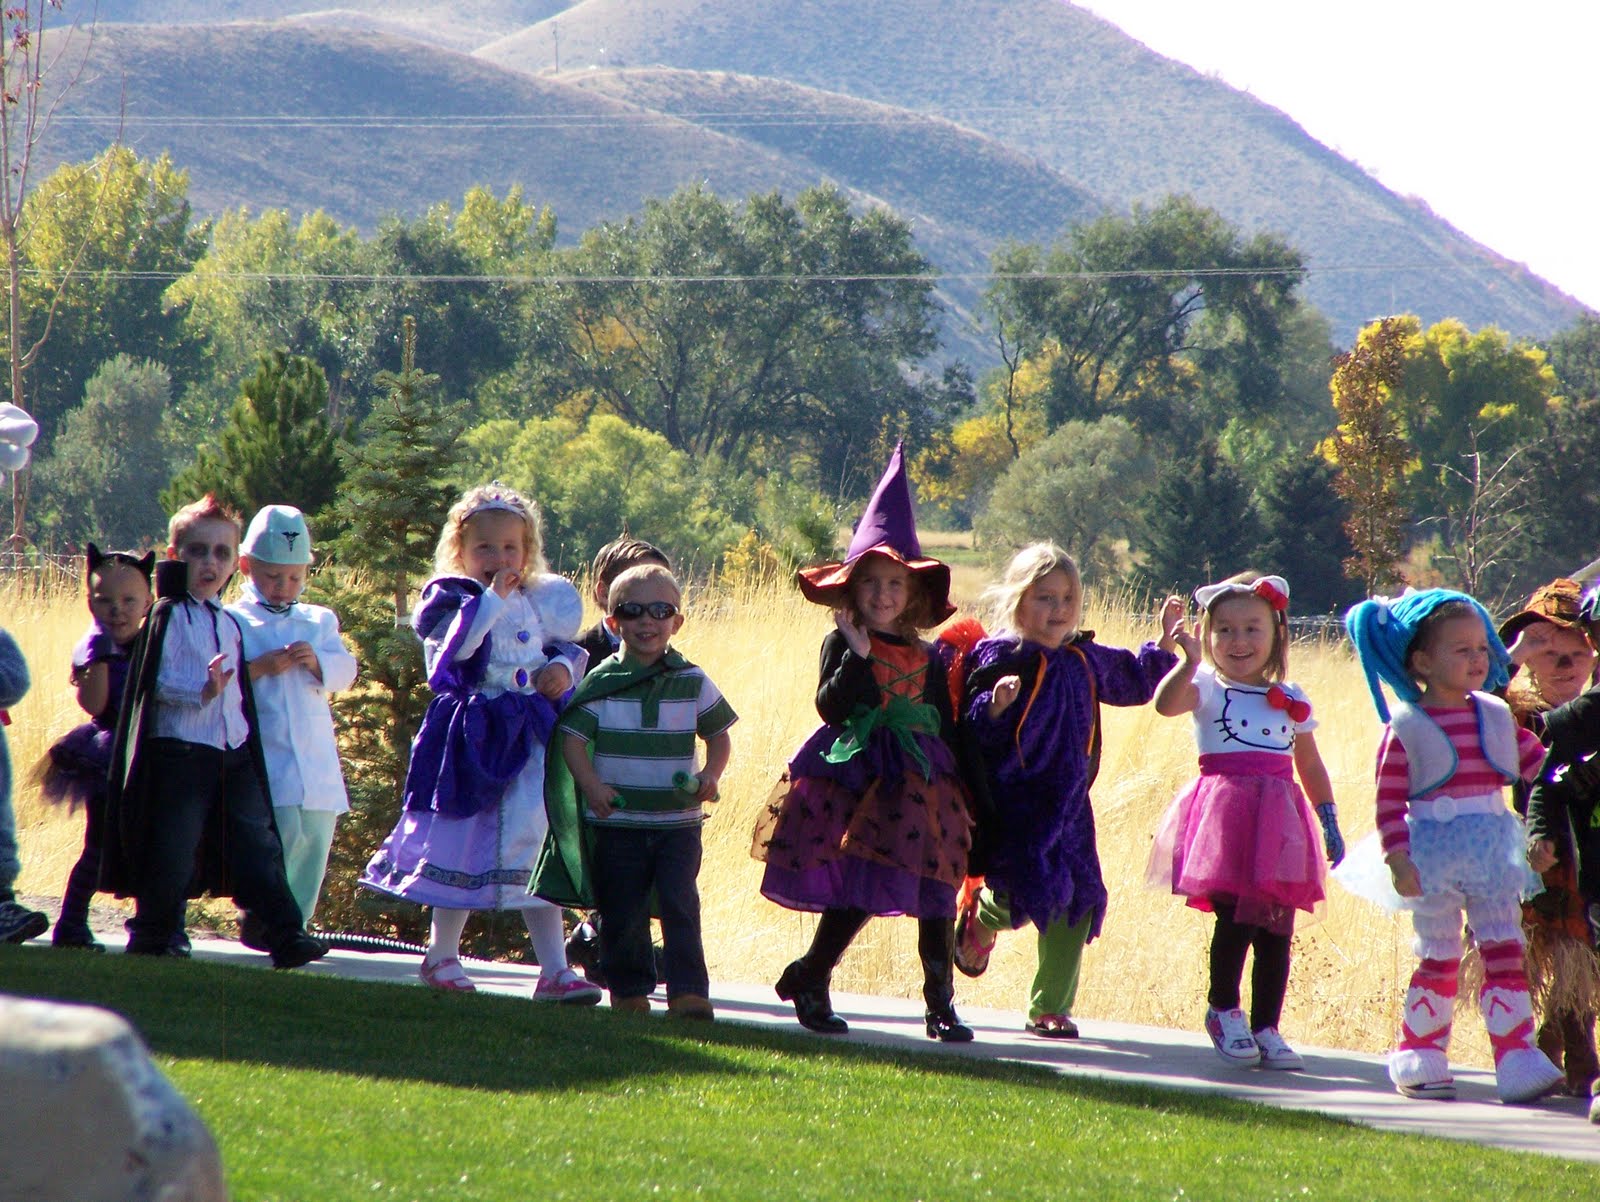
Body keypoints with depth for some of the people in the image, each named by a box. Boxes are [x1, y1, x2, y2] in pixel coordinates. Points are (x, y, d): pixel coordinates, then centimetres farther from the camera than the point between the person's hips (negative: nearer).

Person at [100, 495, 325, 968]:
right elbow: (157, 682, -14)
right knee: (172, 850, -3)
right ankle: (154, 933, 10)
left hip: (233, 752, 6)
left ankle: (286, 934, 0)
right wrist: (202, 692, -27)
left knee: (258, 845, 2)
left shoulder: (228, 623, 16)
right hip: (180, 751, -6)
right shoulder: (167, 615, -6)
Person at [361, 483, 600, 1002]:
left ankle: (554, 969, 0)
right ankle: (442, 954, 21)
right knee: (464, 847, 5)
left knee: (537, 845, 1)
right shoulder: (454, 600, -5)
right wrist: (492, 597, -20)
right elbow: (455, 644, -23)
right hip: (473, 738, -4)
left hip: (529, 736, 4)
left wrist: (565, 668, 0)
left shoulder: (540, 603, 12)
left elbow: (565, 649, 22)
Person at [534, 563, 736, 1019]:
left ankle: (689, 991, -7)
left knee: (680, 904, -9)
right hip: (617, 820, 0)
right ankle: (629, 990, 19)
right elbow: (572, 736, -3)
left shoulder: (693, 682, 4)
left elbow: (718, 736, 13)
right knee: (622, 910, 5)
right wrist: (591, 785, -19)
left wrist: (710, 776, -7)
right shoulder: (600, 683, -1)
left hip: (677, 822, 0)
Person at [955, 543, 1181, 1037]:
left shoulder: (1086, 659, 11)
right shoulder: (999, 658, -9)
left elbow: (1134, 682, 30)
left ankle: (1050, 1009, 15)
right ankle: (980, 917, 23)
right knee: (1026, 895, -16)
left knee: (1078, 901, 2)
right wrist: (995, 705, -33)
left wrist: (1164, 644, 19)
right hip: (1012, 803, -6)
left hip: (1067, 805, 6)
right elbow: (972, 729, -14)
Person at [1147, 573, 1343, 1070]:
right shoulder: (1207, 688, 4)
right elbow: (1166, 704, -18)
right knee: (1235, 917, -12)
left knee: (1276, 929, 1)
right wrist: (1189, 662, -32)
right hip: (1224, 813, -4)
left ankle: (1266, 1028, 10)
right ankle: (1223, 1011, 10)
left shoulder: (1290, 699, 16)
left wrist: (1329, 823, 19)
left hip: (1279, 818, 4)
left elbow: (1310, 765, 23)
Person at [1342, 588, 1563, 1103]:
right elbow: (1389, 803, -8)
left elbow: (1538, 763, 15)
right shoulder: (1405, 729, -7)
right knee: (1438, 959, 3)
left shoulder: (1497, 717, 8)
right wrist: (1398, 860, -16)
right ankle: (1420, 1058, 15)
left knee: (1505, 955, -1)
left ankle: (1517, 1059, -2)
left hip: (1491, 856, 4)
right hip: (1434, 859, -4)